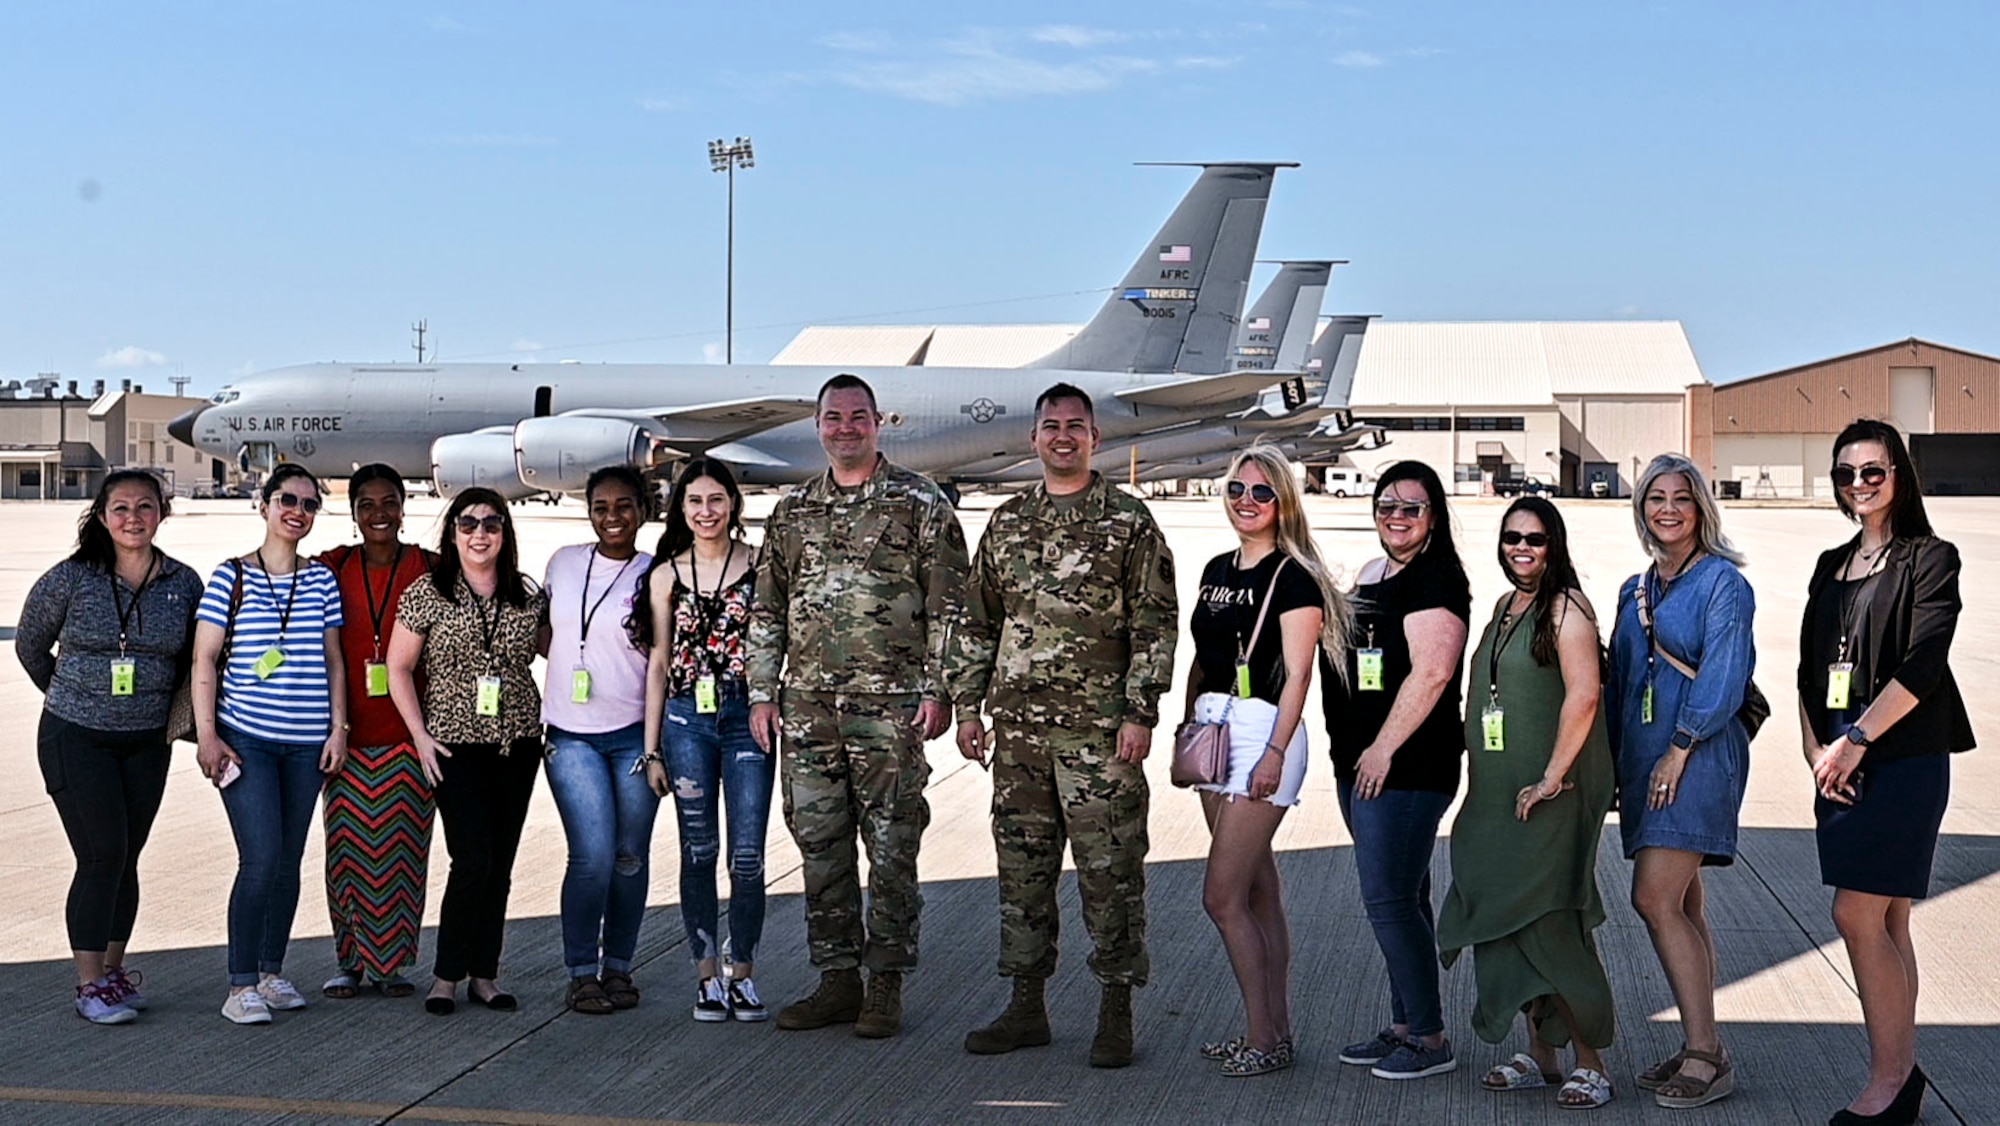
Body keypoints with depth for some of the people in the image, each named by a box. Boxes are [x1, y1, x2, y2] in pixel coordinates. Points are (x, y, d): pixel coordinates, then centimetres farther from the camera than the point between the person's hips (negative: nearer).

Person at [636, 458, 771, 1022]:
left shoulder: (761, 565, 3)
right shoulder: (665, 576, 8)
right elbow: (658, 663, 10)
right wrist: (651, 748, 8)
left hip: (747, 717, -1)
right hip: (687, 720, 2)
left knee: (747, 855, -3)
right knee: (699, 851, 5)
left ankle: (743, 971, 11)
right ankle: (707, 974, 14)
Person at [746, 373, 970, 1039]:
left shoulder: (919, 503, 1)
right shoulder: (792, 510, 13)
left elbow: (949, 604, -2)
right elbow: (767, 610, 16)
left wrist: (937, 690, -8)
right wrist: (762, 693, 10)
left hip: (890, 707, -4)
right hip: (807, 705, 4)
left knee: (891, 848, 0)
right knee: (820, 846, 8)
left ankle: (886, 986, 9)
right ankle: (837, 978, 18)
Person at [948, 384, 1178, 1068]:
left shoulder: (1129, 522, 0)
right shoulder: (1007, 524, 14)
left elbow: (1156, 627, -3)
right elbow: (977, 622, 17)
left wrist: (1140, 713, -10)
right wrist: (967, 706, 11)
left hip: (1099, 728, -4)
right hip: (1019, 727, 5)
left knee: (1109, 869, -2)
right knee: (1022, 865, 9)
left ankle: (1116, 1014, 7)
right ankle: (1027, 1006, 19)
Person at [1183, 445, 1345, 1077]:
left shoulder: (1293, 577, -8)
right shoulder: (1216, 571, 14)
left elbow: (1297, 675, -13)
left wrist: (1276, 752, -19)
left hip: (1264, 733, -8)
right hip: (1215, 732, 8)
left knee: (1222, 896, -10)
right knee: (1258, 893, 11)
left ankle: (1263, 1038, 0)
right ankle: (1275, 1031, 17)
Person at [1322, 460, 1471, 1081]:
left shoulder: (1436, 581, -11)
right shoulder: (1370, 575, 17)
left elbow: (1430, 674, -20)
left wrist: (1383, 749, -18)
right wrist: (1353, 752, 17)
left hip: (1406, 766, -9)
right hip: (1359, 764, 10)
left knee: (1389, 901, -10)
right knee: (1399, 898, 13)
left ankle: (1430, 1038, -1)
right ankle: (1404, 1027, 20)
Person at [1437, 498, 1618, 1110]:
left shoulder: (1566, 606, -10)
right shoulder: (1505, 607, 15)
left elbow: (1583, 694, -20)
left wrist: (1552, 778, -21)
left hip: (1548, 797, -8)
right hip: (1496, 795, 8)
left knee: (1549, 926, -7)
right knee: (1508, 921, 10)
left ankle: (1590, 1062, 2)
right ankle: (1539, 1054, 20)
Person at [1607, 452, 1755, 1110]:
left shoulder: (1722, 582, -5)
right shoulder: (1634, 591, 17)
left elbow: (1721, 677, -13)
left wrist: (1679, 748, -16)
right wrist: (1614, 762, 13)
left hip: (1699, 754, -8)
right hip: (1643, 758, 8)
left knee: (1655, 898, -16)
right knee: (1681, 906, 9)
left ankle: (1705, 1056, -11)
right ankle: (1701, 1051, 14)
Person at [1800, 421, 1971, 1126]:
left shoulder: (1930, 560, -2)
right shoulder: (1832, 567, 16)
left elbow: (1921, 666, -13)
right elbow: (1809, 670, 13)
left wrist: (1856, 740, -17)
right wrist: (1816, 748, 0)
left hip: (1903, 758, -6)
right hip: (1840, 763, 6)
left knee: (1857, 911, -13)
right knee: (1886, 921, 8)